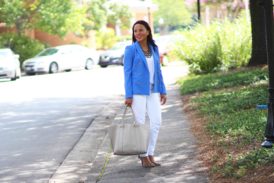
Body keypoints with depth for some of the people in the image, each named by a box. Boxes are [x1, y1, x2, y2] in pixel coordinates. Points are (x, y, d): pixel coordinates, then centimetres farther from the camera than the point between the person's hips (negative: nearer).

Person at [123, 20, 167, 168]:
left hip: (152, 90, 5)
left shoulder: (154, 48, 9)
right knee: (140, 123, 0)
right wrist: (128, 96, -12)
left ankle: (150, 154, 9)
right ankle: (143, 156, 12)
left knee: (156, 121, -3)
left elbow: (157, 71, 13)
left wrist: (162, 91, 9)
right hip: (137, 91, -5)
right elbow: (127, 73, -7)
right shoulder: (131, 50, -6)